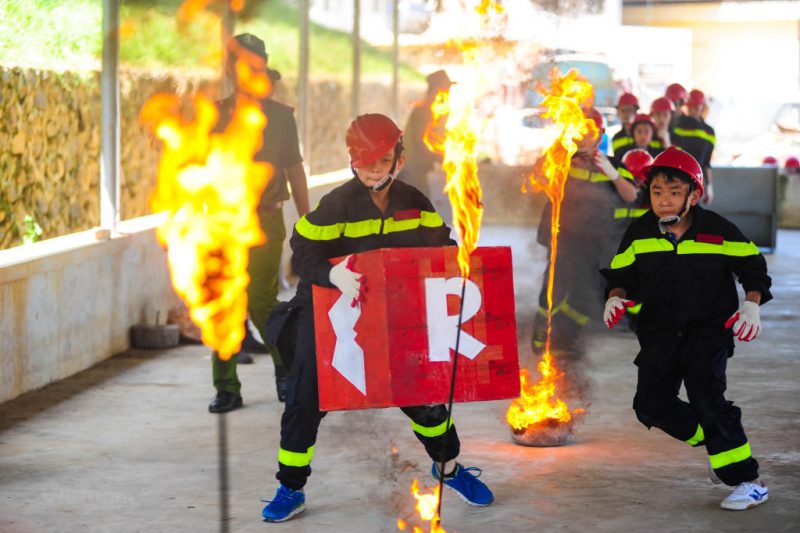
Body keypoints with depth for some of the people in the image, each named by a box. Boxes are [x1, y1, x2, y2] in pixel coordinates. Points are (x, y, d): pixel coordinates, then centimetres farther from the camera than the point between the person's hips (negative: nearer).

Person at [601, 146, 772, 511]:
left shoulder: (719, 231, -10)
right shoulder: (639, 233, -3)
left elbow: (752, 266, 1)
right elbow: (622, 274, 7)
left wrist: (752, 303, -13)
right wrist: (616, 297, -13)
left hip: (709, 328, -4)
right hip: (660, 332, 5)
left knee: (706, 397, -19)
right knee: (651, 405, 1)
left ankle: (748, 483, -10)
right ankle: (715, 442, 25)